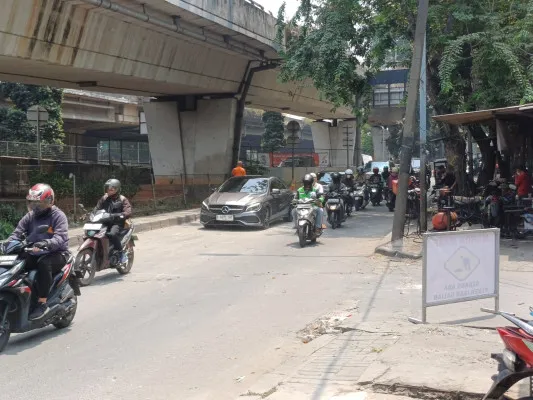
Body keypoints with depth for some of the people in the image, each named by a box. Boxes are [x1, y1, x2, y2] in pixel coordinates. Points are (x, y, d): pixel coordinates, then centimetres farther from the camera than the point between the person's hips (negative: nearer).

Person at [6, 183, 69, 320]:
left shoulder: (58, 216, -5)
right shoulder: (29, 217, 13)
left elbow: (61, 238, -21)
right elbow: (17, 233, 6)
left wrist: (46, 244, -41)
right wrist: (6, 244, -16)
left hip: (56, 253, -6)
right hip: (33, 254, 6)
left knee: (43, 263, -39)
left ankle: (43, 303, -33)